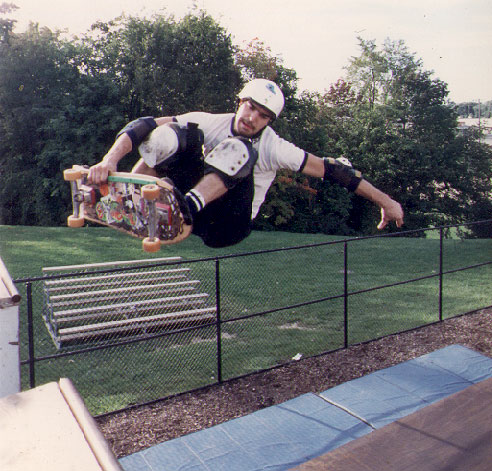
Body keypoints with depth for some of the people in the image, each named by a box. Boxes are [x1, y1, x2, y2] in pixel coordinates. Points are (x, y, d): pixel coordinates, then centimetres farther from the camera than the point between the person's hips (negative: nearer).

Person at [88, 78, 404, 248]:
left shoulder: (273, 148, -9)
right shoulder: (212, 123, -6)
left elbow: (332, 170, -10)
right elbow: (146, 126, -14)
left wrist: (385, 201, -9)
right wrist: (110, 160, -30)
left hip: (229, 226, -2)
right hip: (198, 207, 2)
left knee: (237, 149, -28)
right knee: (170, 135, -21)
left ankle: (186, 209, -43)